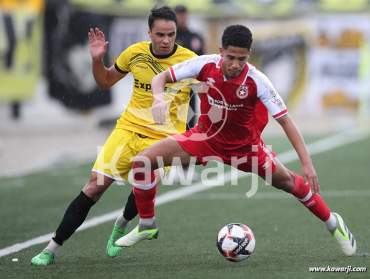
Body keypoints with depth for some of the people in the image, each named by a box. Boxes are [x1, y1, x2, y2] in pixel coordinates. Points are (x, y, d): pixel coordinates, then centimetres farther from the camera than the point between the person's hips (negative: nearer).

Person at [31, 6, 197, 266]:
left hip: (164, 137, -2)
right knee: (95, 186, -7)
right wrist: (97, 60, -3)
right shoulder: (136, 53, -1)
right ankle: (52, 249, 0)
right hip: (129, 127, 2)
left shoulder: (189, 60, -10)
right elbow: (106, 81, 15)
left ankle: (122, 225, 11)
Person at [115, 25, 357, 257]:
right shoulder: (205, 65, -23)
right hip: (206, 136, 1)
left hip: (244, 144, -1)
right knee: (142, 162, -13)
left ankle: (333, 223, 28)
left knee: (286, 180, 1)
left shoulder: (257, 81, -27)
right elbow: (161, 78, -12)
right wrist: (159, 98, -36)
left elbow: (285, 120, -24)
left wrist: (307, 163, -30)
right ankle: (146, 225, 9)